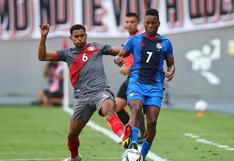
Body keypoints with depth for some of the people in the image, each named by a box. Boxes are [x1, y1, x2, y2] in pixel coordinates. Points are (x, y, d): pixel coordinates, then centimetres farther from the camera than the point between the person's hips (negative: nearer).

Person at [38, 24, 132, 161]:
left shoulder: (97, 47, 16)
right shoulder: (67, 53, 17)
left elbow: (118, 51, 23)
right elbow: (42, 56, 13)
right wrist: (43, 37, 1)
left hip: (100, 91, -3)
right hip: (82, 97, 3)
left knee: (109, 112, -37)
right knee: (72, 135, 8)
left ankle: (125, 136, -64)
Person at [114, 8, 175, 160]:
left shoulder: (165, 43, 11)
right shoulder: (135, 40, 9)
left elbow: (171, 64, 19)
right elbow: (120, 55, 13)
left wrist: (171, 72, -4)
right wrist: (118, 59, -12)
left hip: (155, 86, 1)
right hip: (137, 82, -1)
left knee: (152, 121, -10)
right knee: (136, 107, -31)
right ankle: (133, 144, -46)